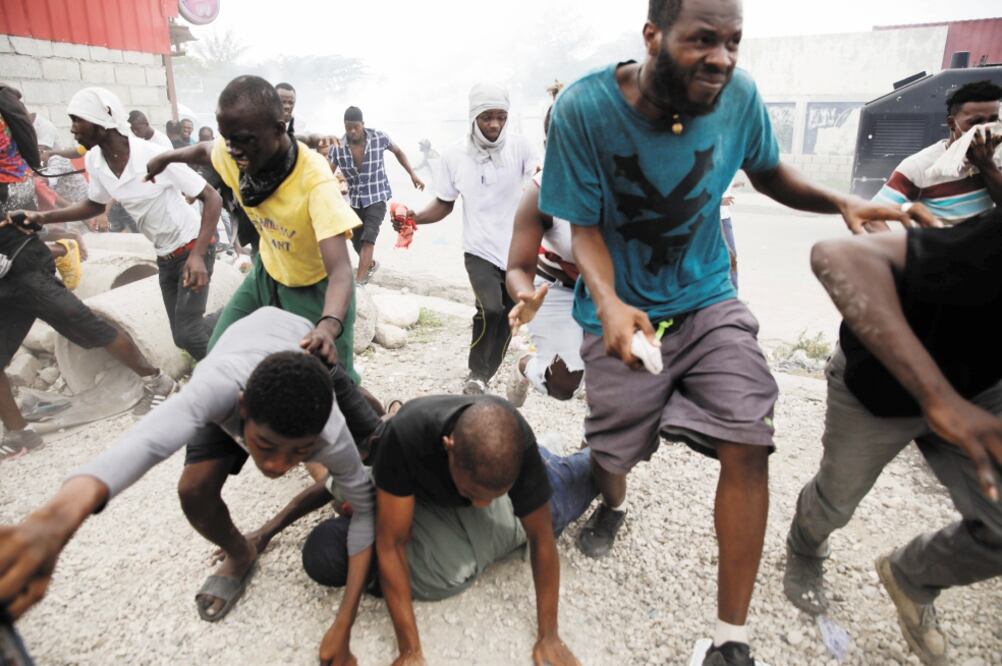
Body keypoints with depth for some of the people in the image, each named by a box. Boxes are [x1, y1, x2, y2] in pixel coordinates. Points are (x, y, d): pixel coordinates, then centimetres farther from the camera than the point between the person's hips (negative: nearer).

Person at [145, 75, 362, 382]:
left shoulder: (314, 180, -35)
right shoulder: (233, 153, -16)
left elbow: (341, 271, -44)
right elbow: (204, 150, 12)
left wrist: (329, 325, -62)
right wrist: (165, 157, 29)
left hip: (316, 287, -6)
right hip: (267, 274, 6)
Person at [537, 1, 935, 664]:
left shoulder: (739, 95, -11)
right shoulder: (583, 109, -19)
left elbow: (770, 173, 8)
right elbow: (585, 226, -13)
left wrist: (844, 202, -10)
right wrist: (609, 304, -31)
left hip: (709, 299, 2)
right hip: (623, 310, -1)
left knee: (748, 446, -12)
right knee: (611, 452, 10)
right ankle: (613, 506, 52)